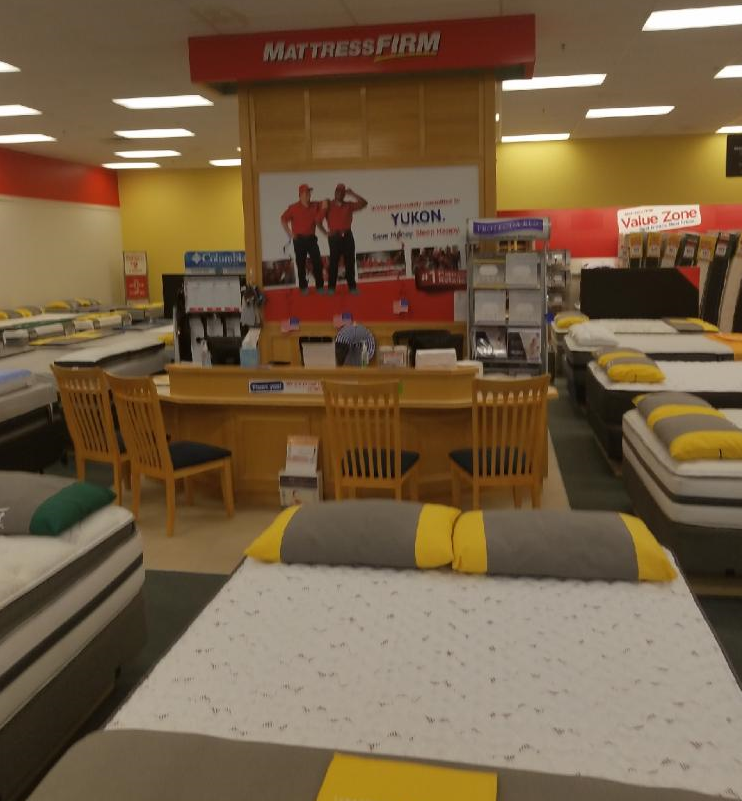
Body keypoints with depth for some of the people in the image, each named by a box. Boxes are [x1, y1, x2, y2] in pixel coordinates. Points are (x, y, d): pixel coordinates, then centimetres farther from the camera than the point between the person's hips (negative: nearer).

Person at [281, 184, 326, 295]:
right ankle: (303, 287, 13)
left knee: (317, 262, -3)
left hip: (311, 238, 3)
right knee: (301, 264, 4)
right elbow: (283, 220, 1)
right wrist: (290, 233, -4)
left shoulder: (315, 205, 4)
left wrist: (324, 206, -10)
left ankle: (320, 286, 6)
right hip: (299, 240, -3)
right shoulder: (294, 207, -5)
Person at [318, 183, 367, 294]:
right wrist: (326, 232, -8)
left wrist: (352, 194, 0)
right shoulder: (328, 205, 1)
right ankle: (331, 287, 2)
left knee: (350, 262, 4)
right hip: (335, 237, -3)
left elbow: (364, 203, 3)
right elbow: (319, 221, -2)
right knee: (334, 262, -2)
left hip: (347, 236, 3)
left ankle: (352, 286, 9)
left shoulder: (349, 205, 10)